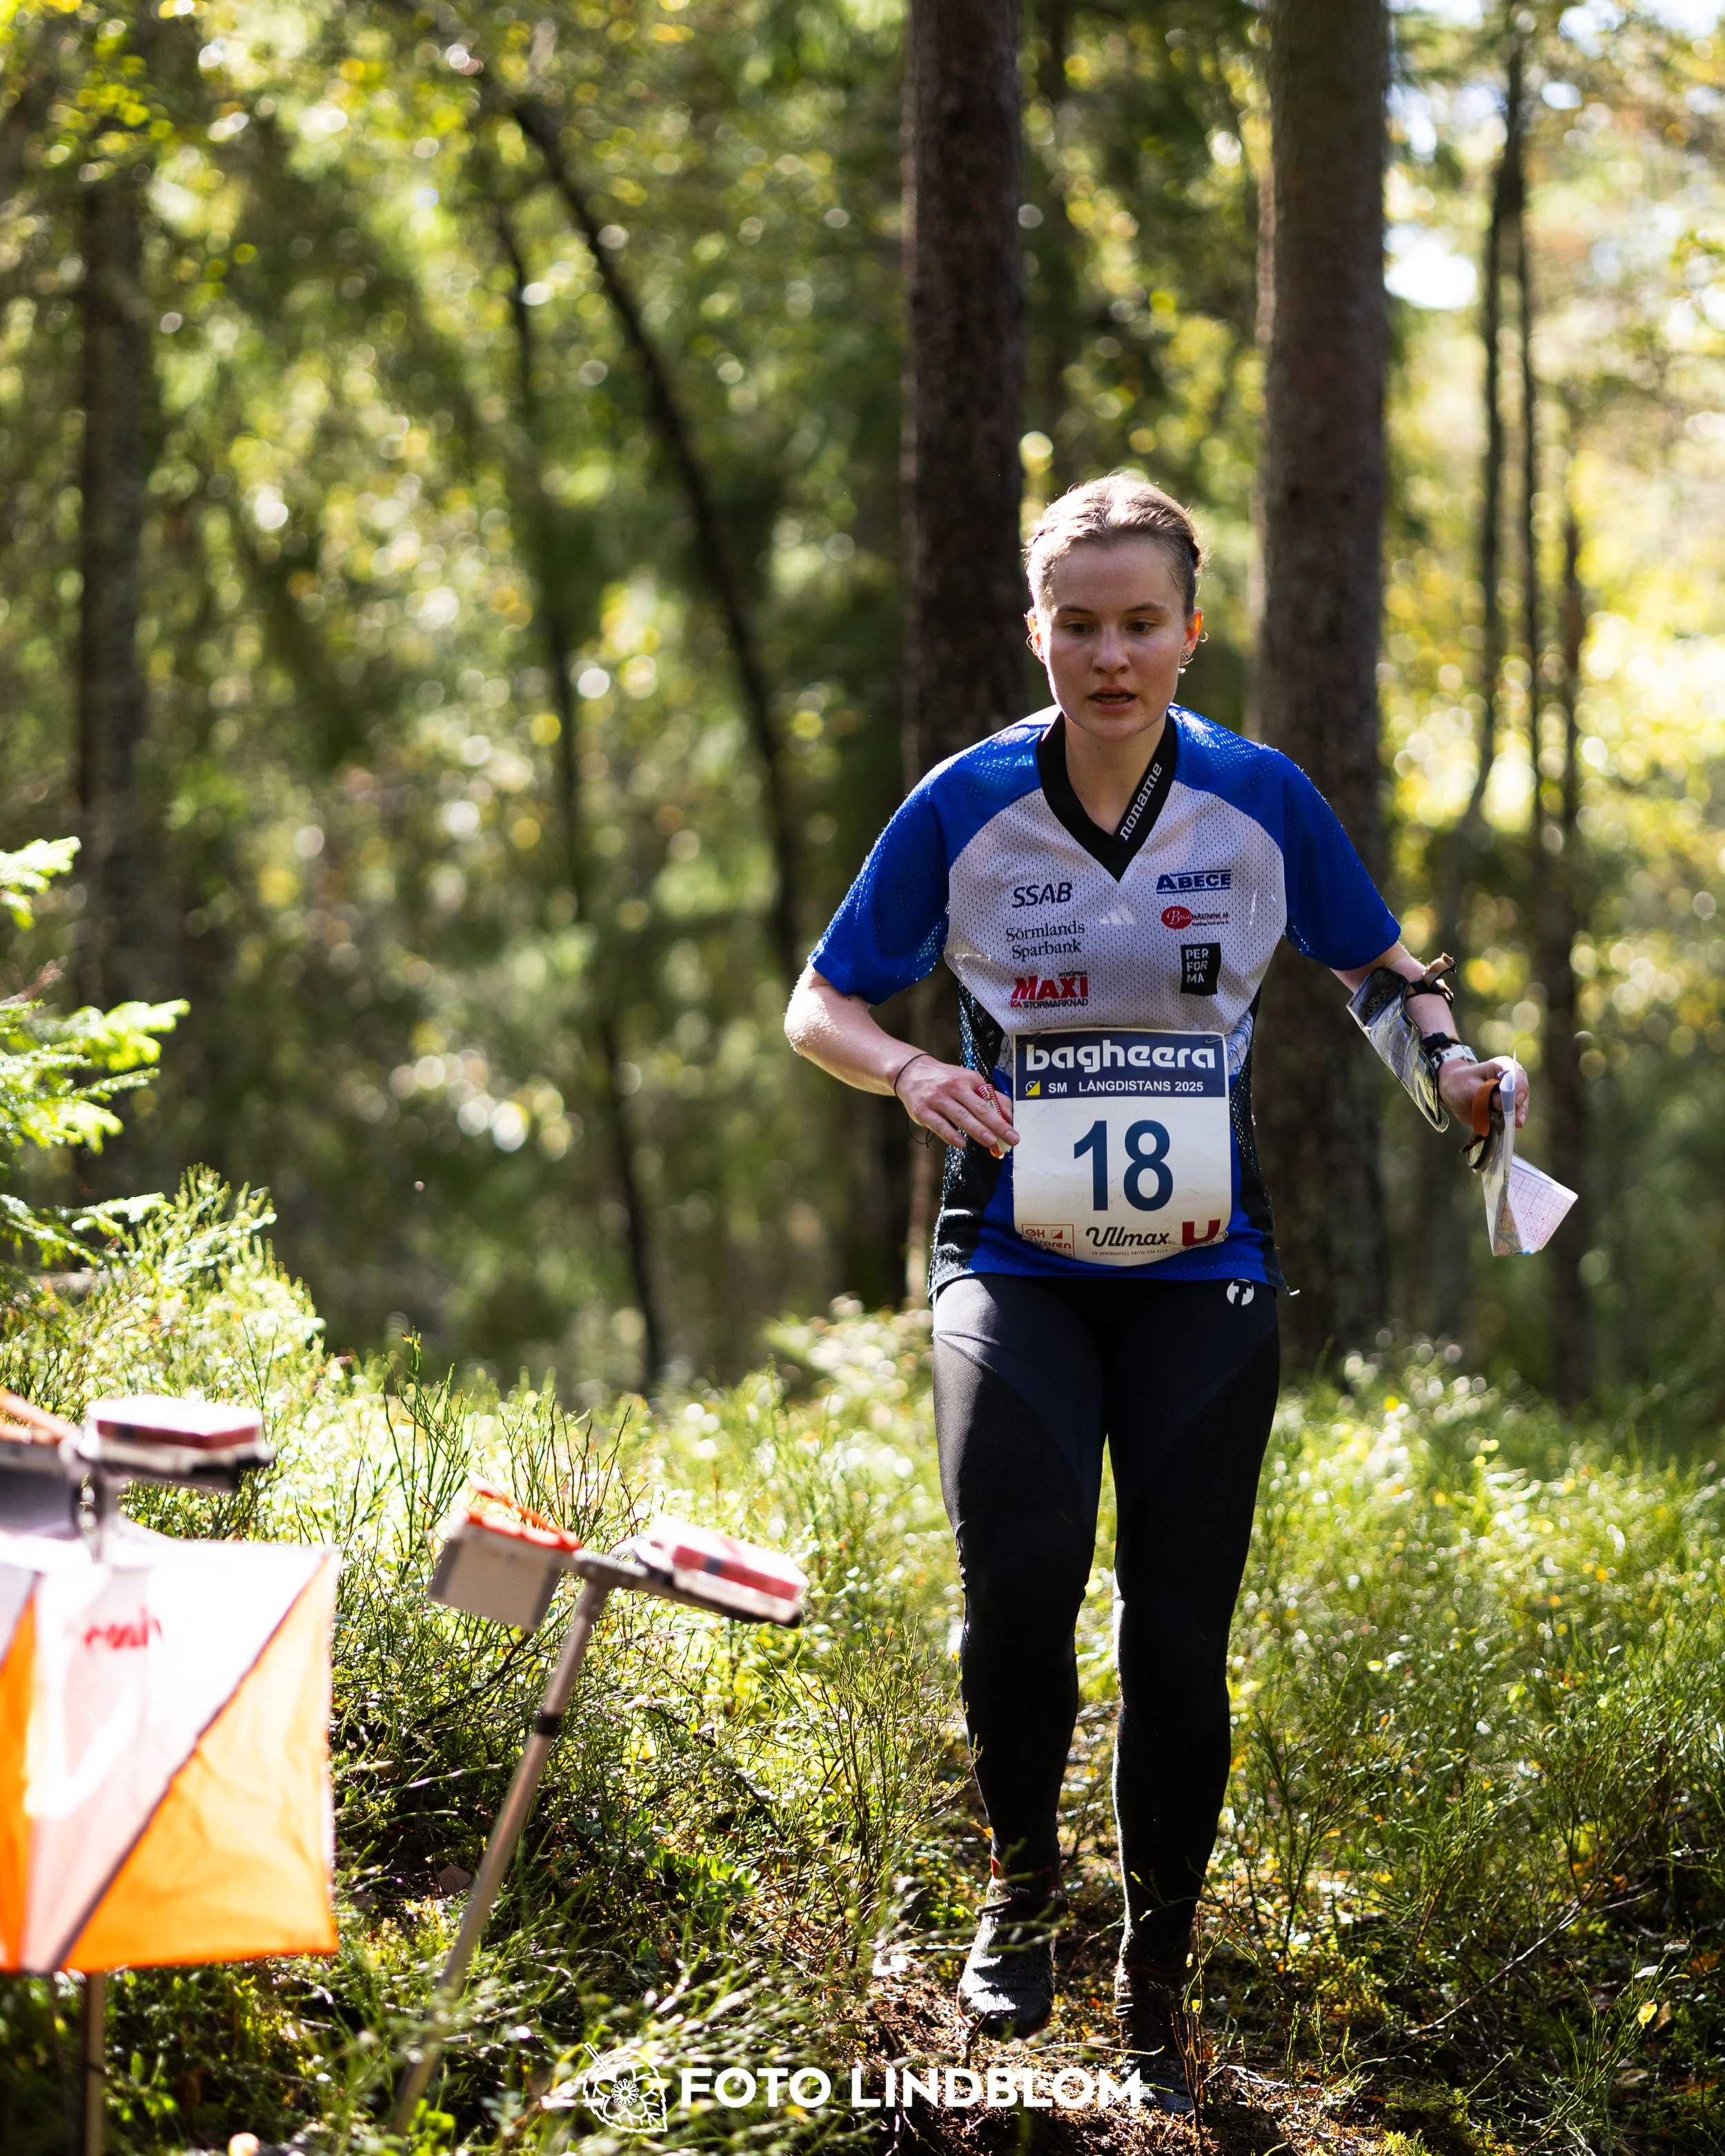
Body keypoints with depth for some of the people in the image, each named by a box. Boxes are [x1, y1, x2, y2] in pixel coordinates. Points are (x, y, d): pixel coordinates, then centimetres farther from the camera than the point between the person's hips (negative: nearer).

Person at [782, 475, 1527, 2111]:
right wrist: (910, 1072, -16)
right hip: (1015, 1255, -1)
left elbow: (1376, 967, 13)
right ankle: (1020, 1884, 6)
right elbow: (821, 1005, 5)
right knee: (1022, 1566, -23)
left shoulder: (1263, 802, -3)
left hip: (1202, 1270, 1)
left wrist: (1447, 1067, -8)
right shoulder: (964, 807, -5)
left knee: (1179, 1637, -3)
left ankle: (1157, 1991, 19)